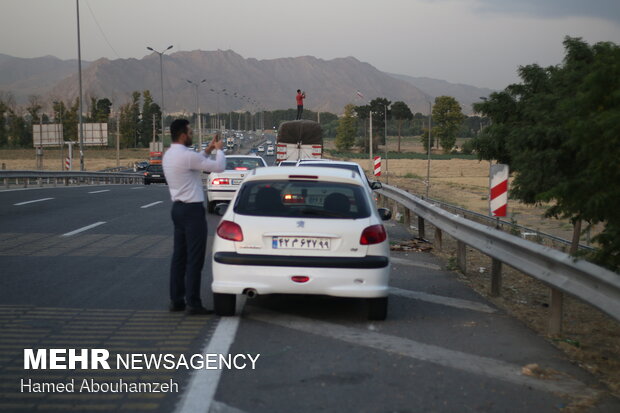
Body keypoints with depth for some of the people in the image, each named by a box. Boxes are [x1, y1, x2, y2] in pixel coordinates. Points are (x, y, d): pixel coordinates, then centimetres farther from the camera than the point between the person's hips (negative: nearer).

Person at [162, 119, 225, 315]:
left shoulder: (169, 155, 10)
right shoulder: (187, 156, -19)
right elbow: (219, 167, -14)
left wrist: (208, 150, 22)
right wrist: (219, 149, 3)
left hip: (178, 208, 10)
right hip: (192, 210, -10)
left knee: (179, 256, 13)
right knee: (195, 258, -5)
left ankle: (176, 300, 17)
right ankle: (192, 303, -3)